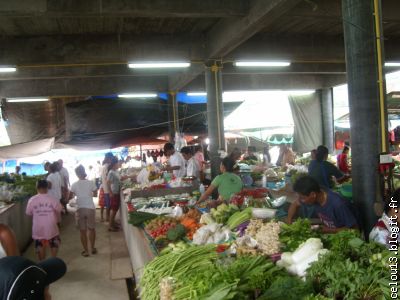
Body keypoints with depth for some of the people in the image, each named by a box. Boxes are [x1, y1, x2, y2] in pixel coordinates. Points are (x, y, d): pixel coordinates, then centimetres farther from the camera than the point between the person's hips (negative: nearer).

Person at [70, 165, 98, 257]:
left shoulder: (74, 184, -3)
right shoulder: (91, 182, -4)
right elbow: (95, 194, 5)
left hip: (80, 209, 0)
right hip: (90, 208, 0)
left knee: (83, 231, 9)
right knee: (91, 229, 17)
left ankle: (86, 250, 15)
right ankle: (92, 248, 27)